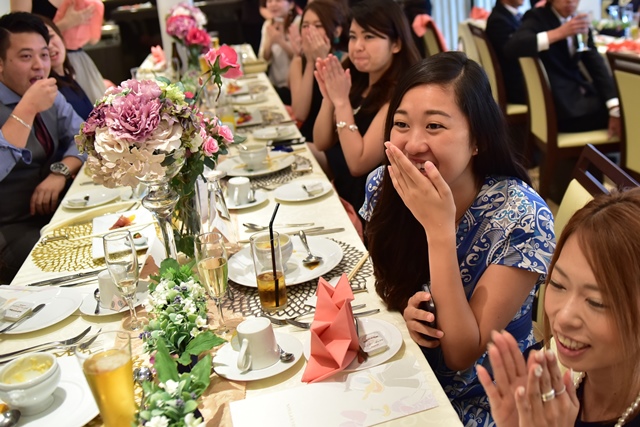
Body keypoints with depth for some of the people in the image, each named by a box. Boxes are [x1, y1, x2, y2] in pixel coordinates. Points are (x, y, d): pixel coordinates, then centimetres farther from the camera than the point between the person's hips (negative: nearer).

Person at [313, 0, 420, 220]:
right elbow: (321, 143, 4)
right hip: (339, 192, 8)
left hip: (367, 208, -7)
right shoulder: (357, 80, 2)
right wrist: (328, 97, -13)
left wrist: (341, 101, -24)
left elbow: (358, 163, -23)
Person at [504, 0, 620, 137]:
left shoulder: (578, 21, 11)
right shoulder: (537, 17, -6)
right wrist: (560, 32, -31)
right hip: (559, 104, -7)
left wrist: (615, 107, -12)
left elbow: (596, 63, 2)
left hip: (581, 93, 7)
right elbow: (511, 48, -27)